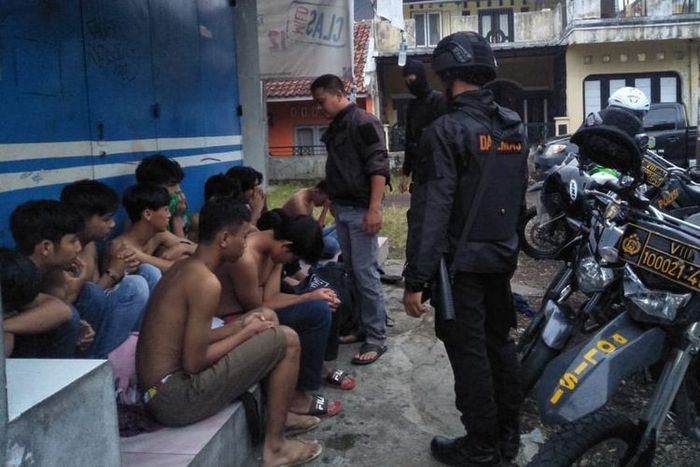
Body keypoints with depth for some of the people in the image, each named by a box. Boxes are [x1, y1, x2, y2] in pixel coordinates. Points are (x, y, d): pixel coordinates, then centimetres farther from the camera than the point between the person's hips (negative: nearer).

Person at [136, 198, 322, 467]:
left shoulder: (182, 269, 9)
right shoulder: (206, 282, -20)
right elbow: (193, 363, -20)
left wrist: (242, 328, 6)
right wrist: (247, 332, -9)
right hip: (175, 397, -9)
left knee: (265, 336, 22)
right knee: (287, 340, -7)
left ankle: (280, 413, 29)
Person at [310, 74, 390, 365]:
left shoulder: (363, 123, -11)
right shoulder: (334, 127, 15)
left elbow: (379, 167, -18)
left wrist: (374, 209, -23)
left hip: (360, 210, -8)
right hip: (341, 210, 9)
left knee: (365, 274, -6)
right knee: (352, 272, 13)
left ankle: (376, 338, 0)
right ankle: (362, 324, 24)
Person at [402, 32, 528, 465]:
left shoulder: (447, 130, -17)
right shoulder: (515, 126, 7)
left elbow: (430, 211, -20)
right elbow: (521, 195, 14)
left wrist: (415, 279, -18)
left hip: (461, 262, -7)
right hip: (502, 256, 7)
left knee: (469, 353, 3)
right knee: (500, 342, 16)